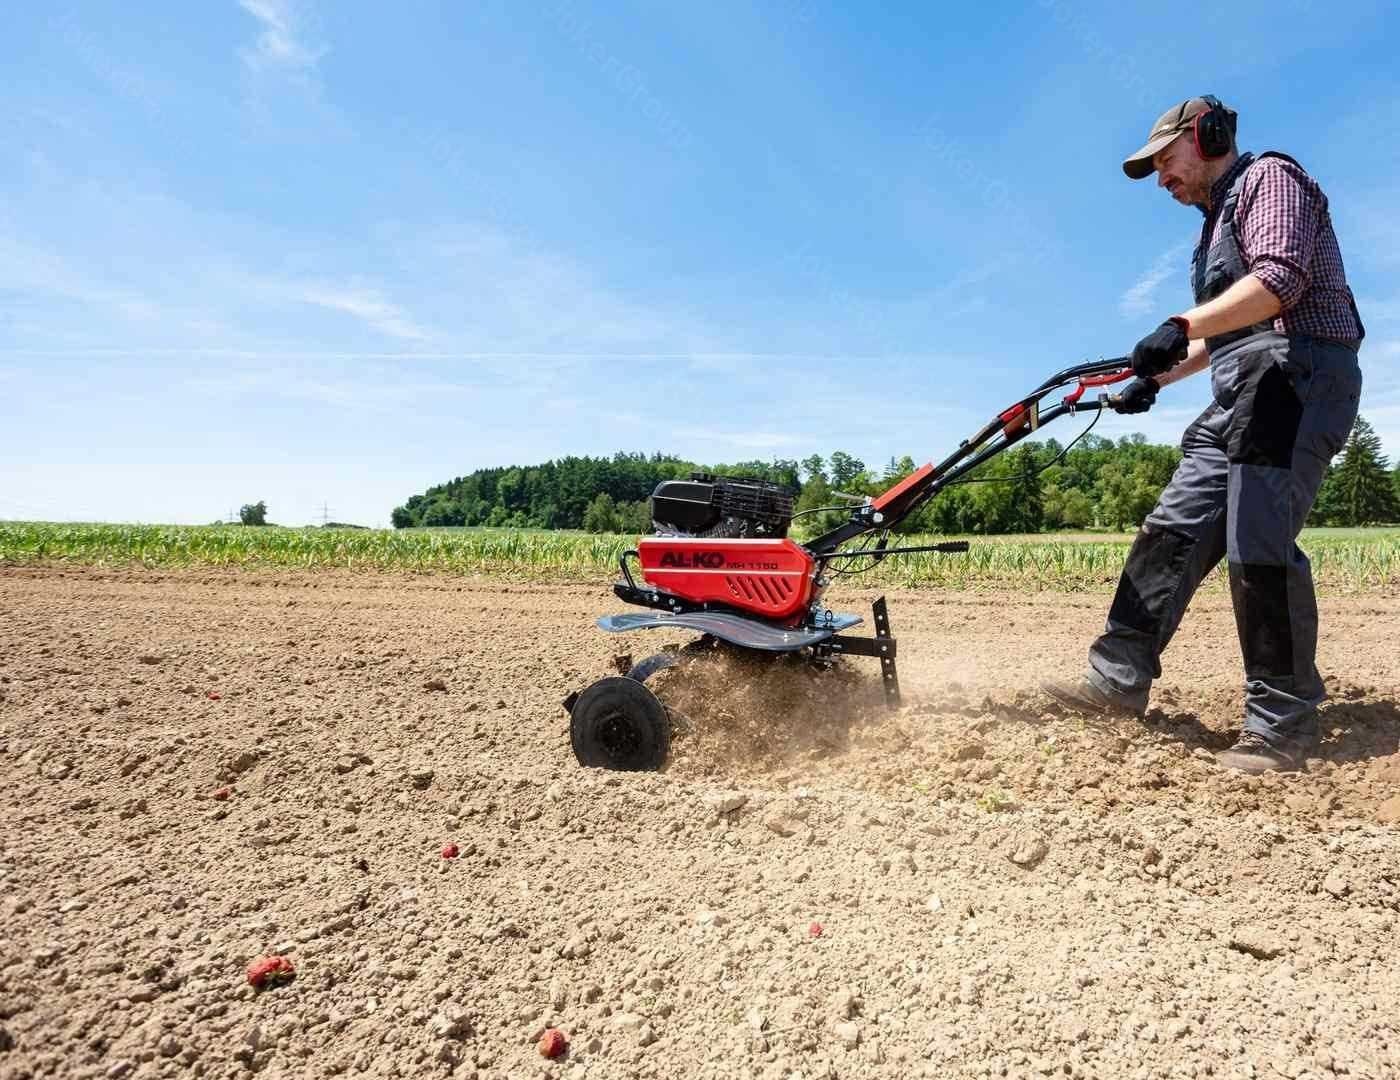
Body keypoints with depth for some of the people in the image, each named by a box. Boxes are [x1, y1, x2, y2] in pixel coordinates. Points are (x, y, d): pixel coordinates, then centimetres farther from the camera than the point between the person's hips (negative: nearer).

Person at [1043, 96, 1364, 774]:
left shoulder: (1268, 178, 2)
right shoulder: (1218, 221, 29)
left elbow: (1280, 278, -17)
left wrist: (1182, 326, -29)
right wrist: (1159, 375, 24)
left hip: (1296, 375, -9)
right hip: (1242, 394, 10)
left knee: (1259, 547, -15)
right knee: (1174, 529, 1)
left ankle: (1283, 724, -7)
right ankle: (1119, 678, 2)